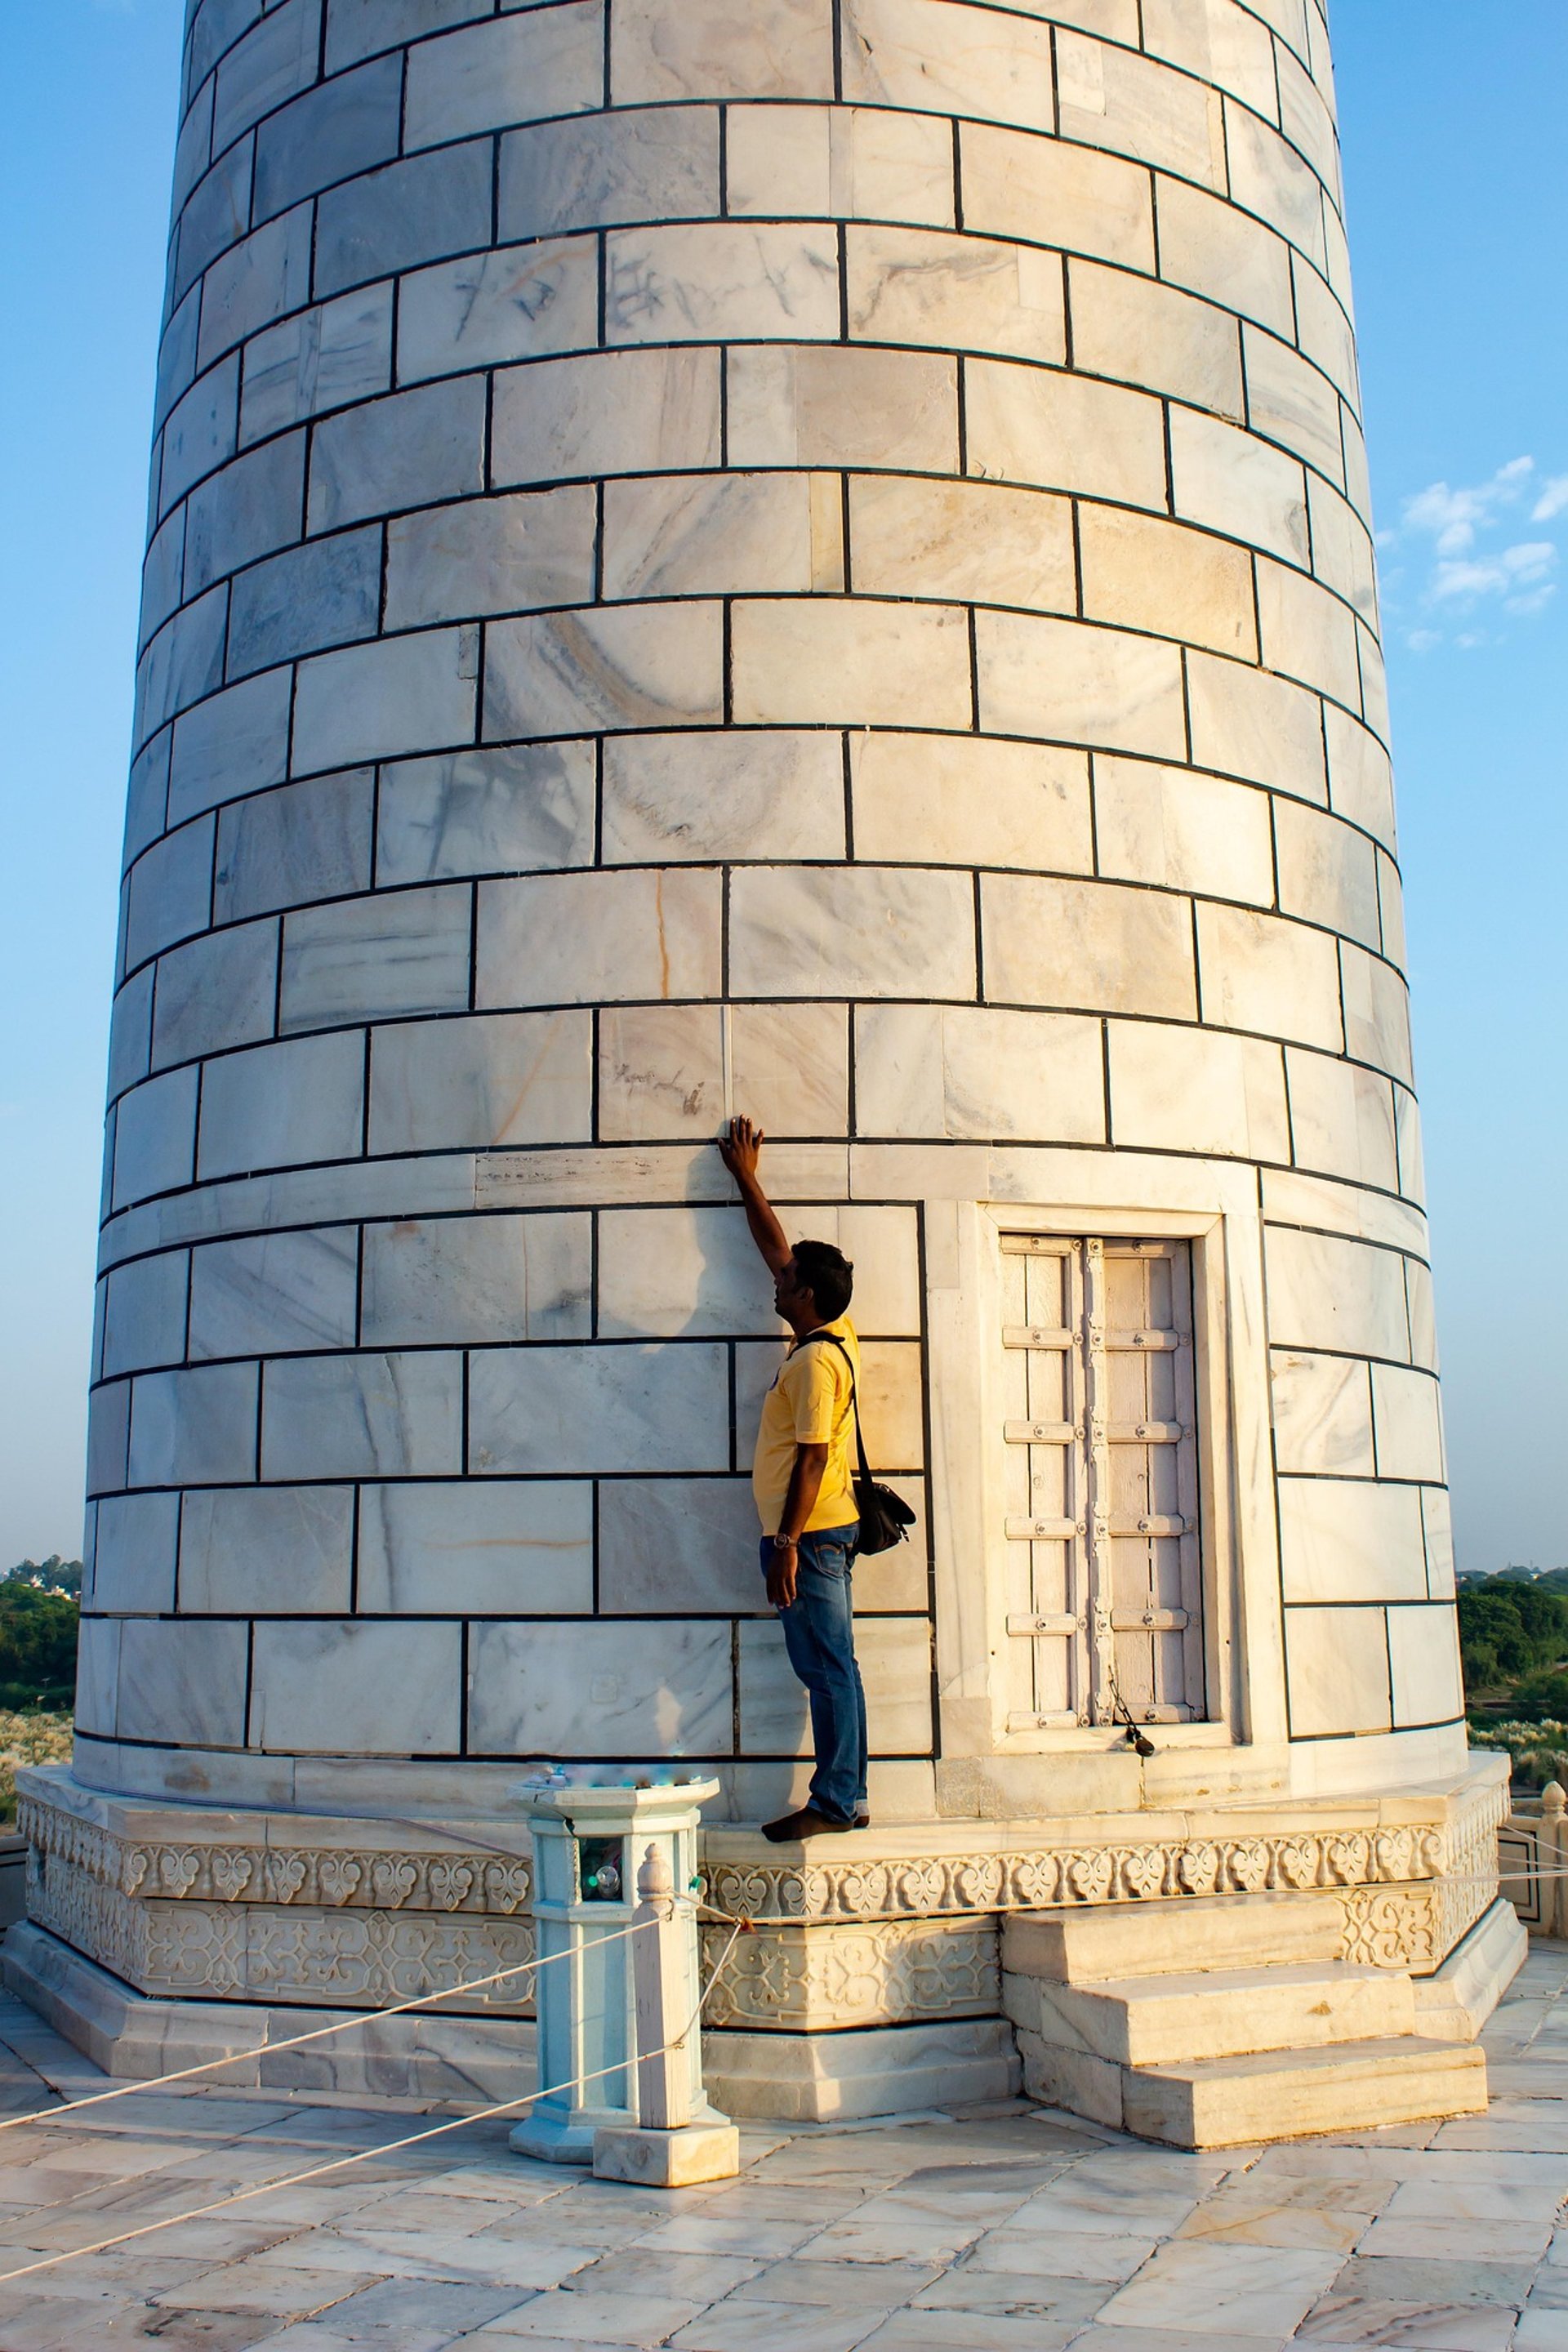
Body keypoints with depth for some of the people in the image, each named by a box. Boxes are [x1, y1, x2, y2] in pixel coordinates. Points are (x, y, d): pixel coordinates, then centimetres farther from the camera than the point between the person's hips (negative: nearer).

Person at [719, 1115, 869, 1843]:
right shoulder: (834, 1334, 11)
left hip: (811, 1532, -10)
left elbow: (812, 1459, -20)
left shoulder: (817, 1360, -16)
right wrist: (747, 1178, 28)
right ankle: (845, 1798, 15)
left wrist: (787, 1543, -20)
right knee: (830, 1667, 11)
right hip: (824, 1531, 10)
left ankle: (835, 1802, -1)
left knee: (827, 1669, -5)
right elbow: (775, 1249, 22)